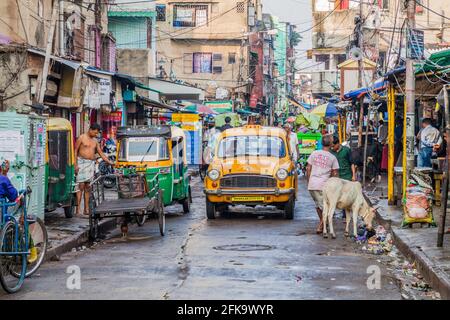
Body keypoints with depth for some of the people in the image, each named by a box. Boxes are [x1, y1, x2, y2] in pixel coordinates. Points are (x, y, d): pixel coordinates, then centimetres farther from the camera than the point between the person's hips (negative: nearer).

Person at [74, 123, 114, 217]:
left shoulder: (95, 141, 13)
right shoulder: (82, 138, -2)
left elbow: (101, 153, 17)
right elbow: (75, 151, -2)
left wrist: (109, 162, 8)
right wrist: (75, 165, -10)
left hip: (91, 164, 5)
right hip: (82, 162, -5)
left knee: (88, 187, 6)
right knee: (81, 186, -10)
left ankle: (86, 209, 9)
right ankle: (78, 209, -9)